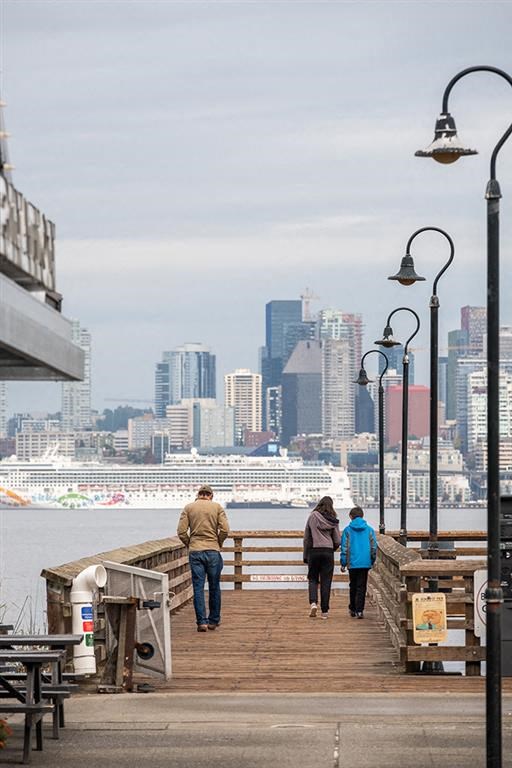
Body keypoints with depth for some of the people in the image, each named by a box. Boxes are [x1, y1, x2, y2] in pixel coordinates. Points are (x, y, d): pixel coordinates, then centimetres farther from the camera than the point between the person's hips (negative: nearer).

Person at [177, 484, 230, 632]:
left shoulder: (189, 508, 4)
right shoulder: (217, 507, 2)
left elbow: (181, 532, -3)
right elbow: (225, 529, -7)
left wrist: (189, 545, 11)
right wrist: (219, 544, 9)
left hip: (195, 552, 0)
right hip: (213, 551, 0)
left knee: (198, 588, 1)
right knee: (214, 587, 11)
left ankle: (202, 621, -5)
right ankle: (213, 621, 17)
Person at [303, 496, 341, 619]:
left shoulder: (312, 517, -1)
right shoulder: (333, 521, 0)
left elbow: (306, 537, 1)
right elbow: (338, 541, 1)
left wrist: (305, 556, 8)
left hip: (313, 550, 0)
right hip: (328, 552, 0)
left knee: (313, 579, 12)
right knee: (326, 581, 5)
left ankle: (313, 602, -11)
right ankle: (325, 611, 5)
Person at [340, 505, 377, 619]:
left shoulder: (347, 530, -1)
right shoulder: (369, 529, 3)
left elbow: (344, 548, -2)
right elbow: (374, 547, 4)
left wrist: (343, 563, 4)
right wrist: (372, 561, 14)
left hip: (352, 563, 0)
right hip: (365, 563, 0)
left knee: (353, 586, 16)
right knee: (361, 587, 2)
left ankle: (353, 609, 23)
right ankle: (359, 610, -6)